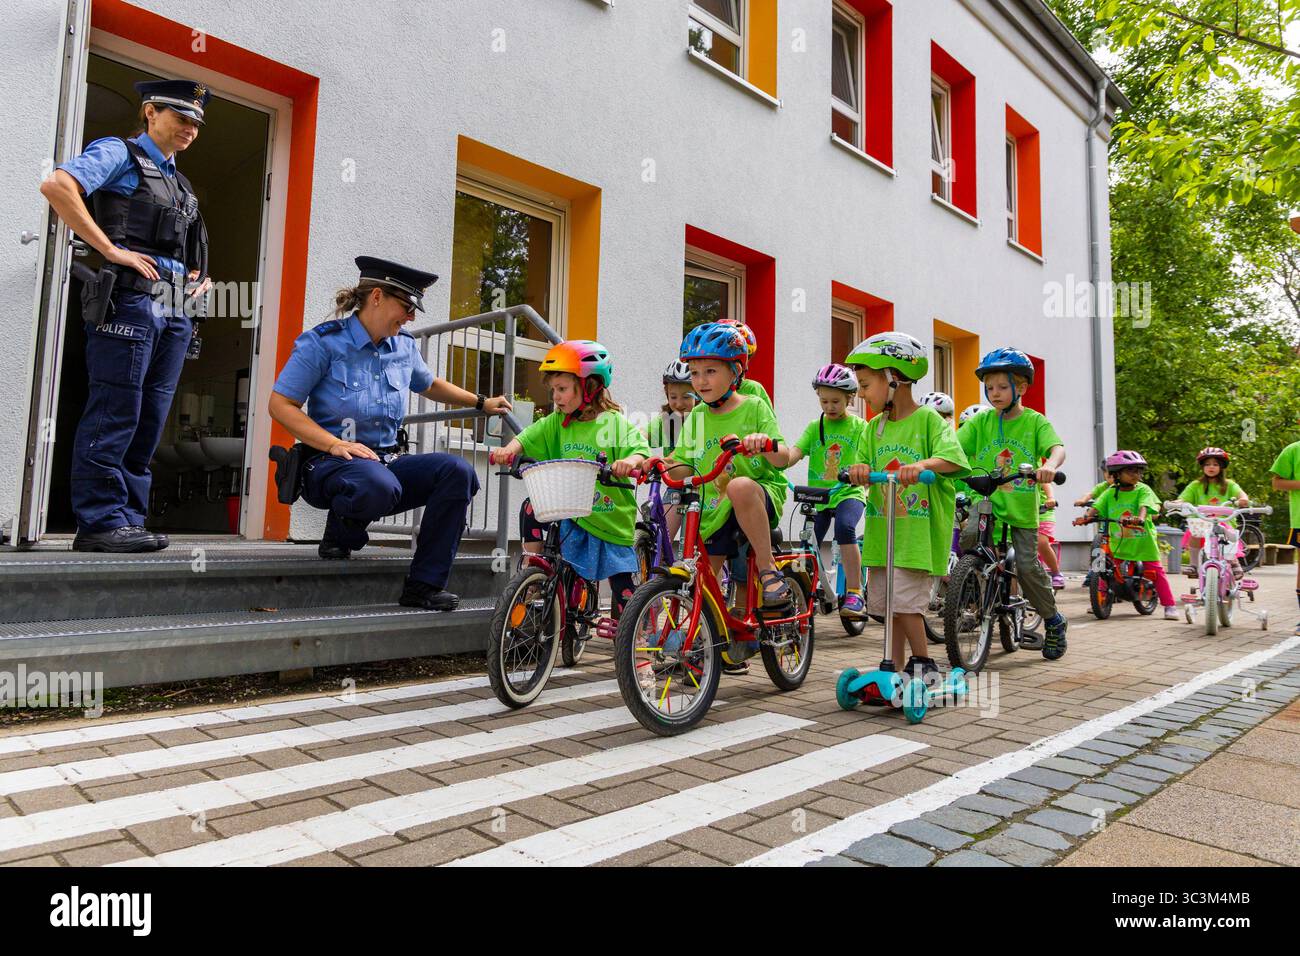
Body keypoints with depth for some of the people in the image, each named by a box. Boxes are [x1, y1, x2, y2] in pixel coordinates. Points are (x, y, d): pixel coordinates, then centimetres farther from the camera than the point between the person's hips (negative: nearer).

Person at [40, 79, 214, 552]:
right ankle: (99, 523, -4)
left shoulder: (178, 181, 26)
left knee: (149, 420, 7)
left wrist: (199, 275, 15)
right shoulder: (119, 153, 3)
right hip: (130, 300, -8)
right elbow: (56, 186, -13)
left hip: (176, 310, 8)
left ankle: (129, 519, 12)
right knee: (114, 415, -8)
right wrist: (112, 251, -16)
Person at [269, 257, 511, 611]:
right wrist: (335, 444, -20)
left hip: (387, 458, 6)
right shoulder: (323, 342, -5)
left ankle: (424, 585, -16)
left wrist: (482, 403, 34)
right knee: (379, 487, -41)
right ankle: (340, 535, -3)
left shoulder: (404, 347, 11)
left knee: (457, 471, -21)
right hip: (330, 461, -6)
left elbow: (429, 385, 33)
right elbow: (280, 404, -8)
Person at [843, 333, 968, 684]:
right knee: (885, 602, 11)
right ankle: (894, 666, 24)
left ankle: (923, 664, 10)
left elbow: (952, 457, -19)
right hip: (882, 528, 7)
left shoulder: (928, 419, -7)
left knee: (904, 599, -10)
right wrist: (859, 468, -18)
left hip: (918, 529, -6)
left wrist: (923, 464, -39)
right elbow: (865, 462, 5)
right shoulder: (875, 426, 12)